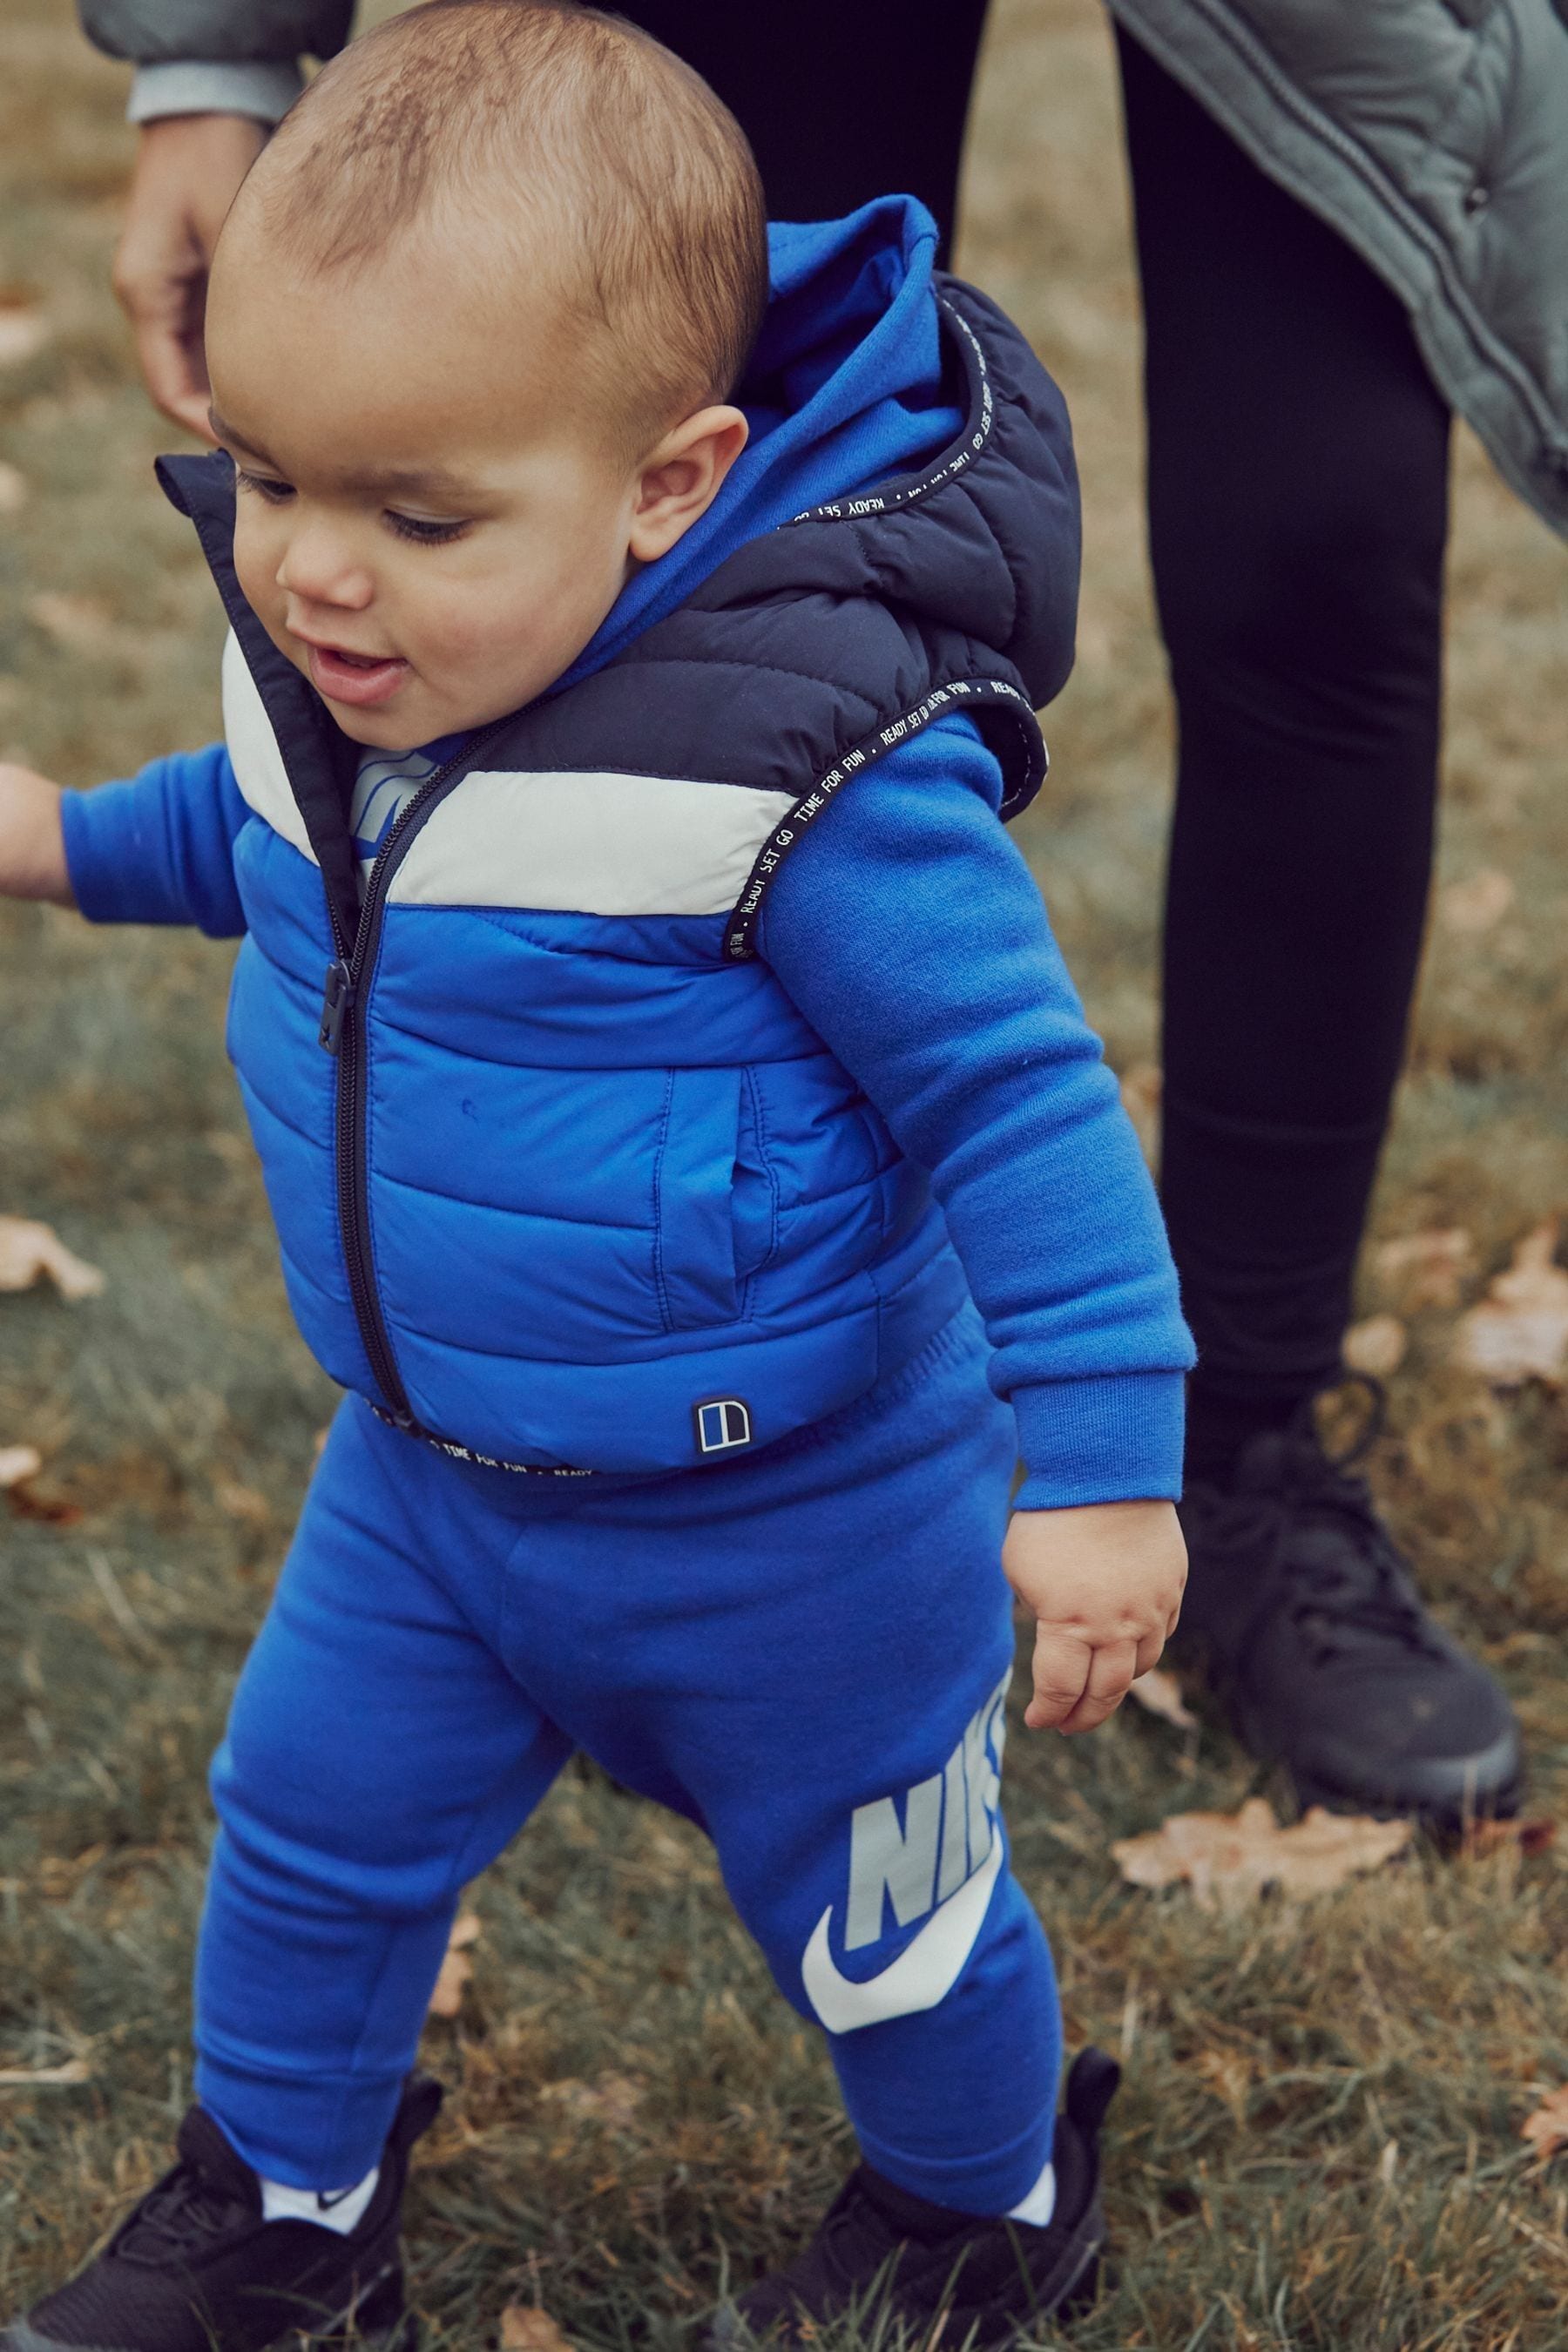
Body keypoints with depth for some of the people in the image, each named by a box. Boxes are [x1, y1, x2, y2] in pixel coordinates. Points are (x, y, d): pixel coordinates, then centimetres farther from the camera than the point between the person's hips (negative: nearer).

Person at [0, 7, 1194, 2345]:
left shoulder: (807, 762, -33)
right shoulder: (331, 659, -11)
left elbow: (1015, 1099, -25)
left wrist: (1101, 1460, -25)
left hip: (784, 1521, -6)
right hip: (427, 1466, 6)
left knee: (873, 1915, 18)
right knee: (316, 1824, 20)